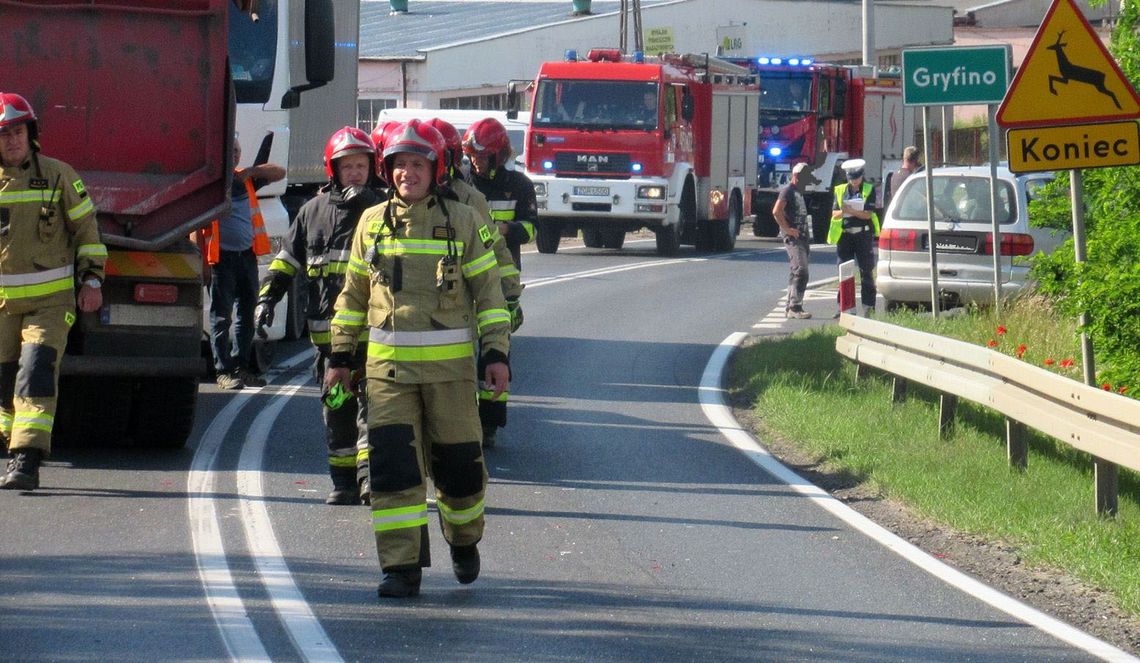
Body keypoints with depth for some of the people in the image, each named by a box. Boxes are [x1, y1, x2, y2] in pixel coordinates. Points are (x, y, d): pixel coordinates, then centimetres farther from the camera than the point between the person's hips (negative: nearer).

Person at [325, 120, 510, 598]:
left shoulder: (463, 222, 2)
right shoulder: (373, 223, 8)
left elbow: (489, 292, 5)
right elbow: (353, 294, 16)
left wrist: (496, 354, -3)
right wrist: (340, 355, 15)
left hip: (450, 363, -1)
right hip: (388, 363, 1)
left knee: (457, 461, 5)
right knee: (392, 464, -9)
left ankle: (463, 540, 34)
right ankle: (402, 567, -7)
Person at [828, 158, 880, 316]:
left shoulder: (869, 190, 2)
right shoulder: (840, 191, 10)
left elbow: (868, 214, -7)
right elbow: (834, 213, 5)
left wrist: (851, 211, -19)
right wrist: (843, 211, -17)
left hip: (863, 234, -3)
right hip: (844, 235, 3)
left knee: (866, 272, -2)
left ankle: (868, 306, 1)